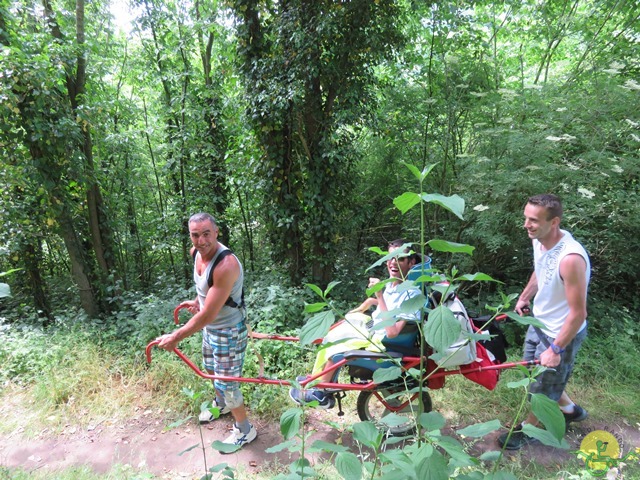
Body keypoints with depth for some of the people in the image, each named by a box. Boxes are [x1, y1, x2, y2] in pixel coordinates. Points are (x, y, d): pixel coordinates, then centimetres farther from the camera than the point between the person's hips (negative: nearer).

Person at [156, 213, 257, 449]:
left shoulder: (226, 264, -36)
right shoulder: (197, 252, -9)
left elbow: (207, 315, -33)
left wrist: (176, 337, -25)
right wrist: (198, 300, 13)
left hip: (228, 331, -9)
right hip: (209, 326, 9)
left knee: (227, 383, 5)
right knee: (211, 370, 29)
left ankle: (245, 430, 30)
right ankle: (221, 404, 58)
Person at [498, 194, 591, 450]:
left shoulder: (570, 258, -36)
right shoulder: (540, 241, -10)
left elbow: (578, 313, -28)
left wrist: (556, 349, -21)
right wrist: (524, 298, 19)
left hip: (561, 333, -8)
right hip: (539, 323, 8)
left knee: (542, 387, 14)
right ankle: (570, 409, 52)